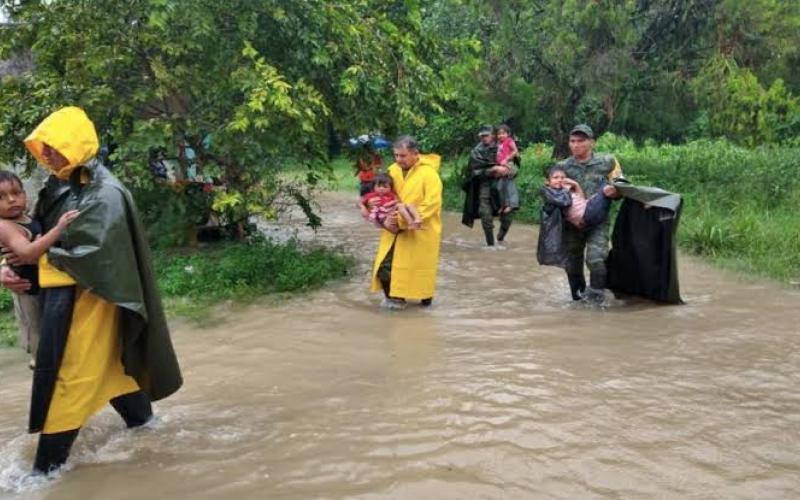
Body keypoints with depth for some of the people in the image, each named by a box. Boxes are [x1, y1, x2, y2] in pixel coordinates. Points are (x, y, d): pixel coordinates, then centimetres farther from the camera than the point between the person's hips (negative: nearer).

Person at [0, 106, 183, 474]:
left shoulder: (104, 195, -19)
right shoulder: (59, 185, 7)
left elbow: (89, 258, -23)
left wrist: (35, 269, -15)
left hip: (88, 297, -8)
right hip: (64, 295, 8)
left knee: (68, 375, -1)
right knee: (106, 364, 20)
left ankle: (47, 465, 10)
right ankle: (141, 419, 39)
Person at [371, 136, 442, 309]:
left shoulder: (429, 174, -15)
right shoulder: (392, 170, 4)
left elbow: (432, 204, -22)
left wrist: (404, 220, -26)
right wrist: (385, 219, -11)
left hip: (420, 230, -5)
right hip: (394, 228, 5)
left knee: (418, 266, 4)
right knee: (385, 263, -1)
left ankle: (425, 297, 24)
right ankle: (393, 297, 16)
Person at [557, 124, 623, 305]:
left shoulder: (607, 162, 0)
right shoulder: (563, 166, 4)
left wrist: (613, 191, -15)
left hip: (597, 222, -3)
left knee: (595, 259, -21)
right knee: (572, 263, 10)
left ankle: (596, 297, -4)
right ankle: (579, 298, 28)